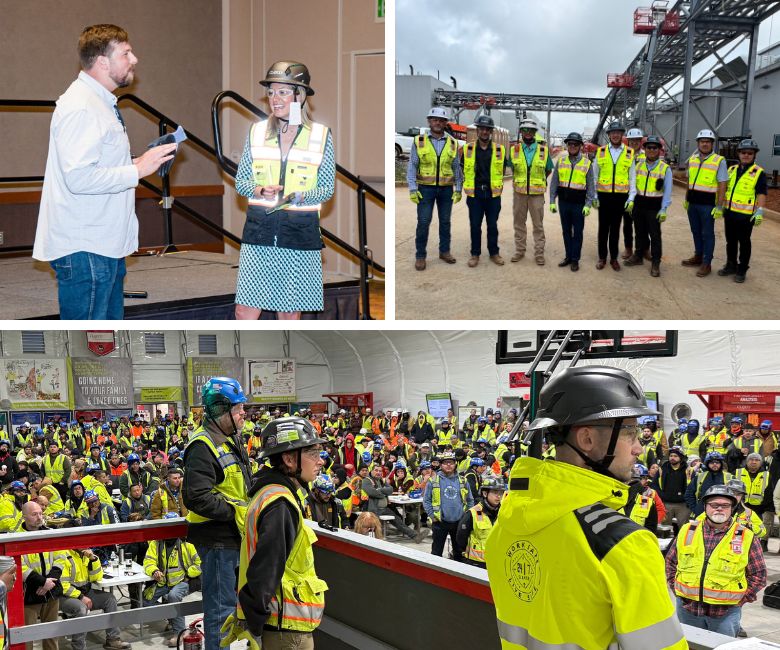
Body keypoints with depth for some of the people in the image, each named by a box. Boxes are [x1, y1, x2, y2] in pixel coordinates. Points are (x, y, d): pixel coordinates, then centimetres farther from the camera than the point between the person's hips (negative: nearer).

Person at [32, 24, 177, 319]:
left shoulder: (102, 103, 18)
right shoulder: (79, 107, -16)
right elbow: (78, 178, -26)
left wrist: (140, 162, 8)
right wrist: (138, 170, -20)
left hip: (106, 245, 11)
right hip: (83, 249, -11)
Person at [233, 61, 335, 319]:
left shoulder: (321, 135, 0)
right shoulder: (257, 131, 6)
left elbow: (328, 188, 1)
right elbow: (240, 181, 8)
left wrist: (298, 197, -17)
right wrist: (259, 191, -13)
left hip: (300, 230, -1)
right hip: (259, 228, 2)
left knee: (290, 311, 6)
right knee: (245, 310, -3)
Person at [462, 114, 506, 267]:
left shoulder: (500, 150, 2)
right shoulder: (467, 149, 1)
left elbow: (502, 170, 14)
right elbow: (463, 169, 12)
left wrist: (498, 185, 13)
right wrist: (468, 185, 11)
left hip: (493, 194, 0)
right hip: (474, 194, 0)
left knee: (492, 225, 7)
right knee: (475, 225, 4)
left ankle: (494, 253, 19)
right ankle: (475, 254, 15)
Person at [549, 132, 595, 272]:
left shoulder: (587, 163, -2)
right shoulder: (561, 161, 4)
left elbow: (591, 186, -1)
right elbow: (554, 182, 7)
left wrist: (588, 204, -8)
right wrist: (552, 201, 2)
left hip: (579, 203, -3)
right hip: (563, 201, 3)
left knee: (577, 232, 3)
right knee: (566, 230, 12)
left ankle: (575, 259, 12)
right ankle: (568, 256, 23)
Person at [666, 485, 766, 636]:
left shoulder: (746, 537, -2)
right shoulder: (687, 531, 5)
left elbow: (759, 574, 1)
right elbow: (670, 561, 15)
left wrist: (740, 599, -4)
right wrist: (676, 587, 4)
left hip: (726, 613, -2)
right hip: (688, 608, 2)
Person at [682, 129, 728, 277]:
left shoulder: (719, 161, -10)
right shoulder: (692, 159, 7)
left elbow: (722, 185, -11)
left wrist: (719, 206, -15)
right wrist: (686, 199, 19)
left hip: (708, 204, -6)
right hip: (693, 203, 6)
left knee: (707, 234, 1)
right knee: (696, 231, 16)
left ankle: (706, 264, 7)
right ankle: (698, 257, 31)